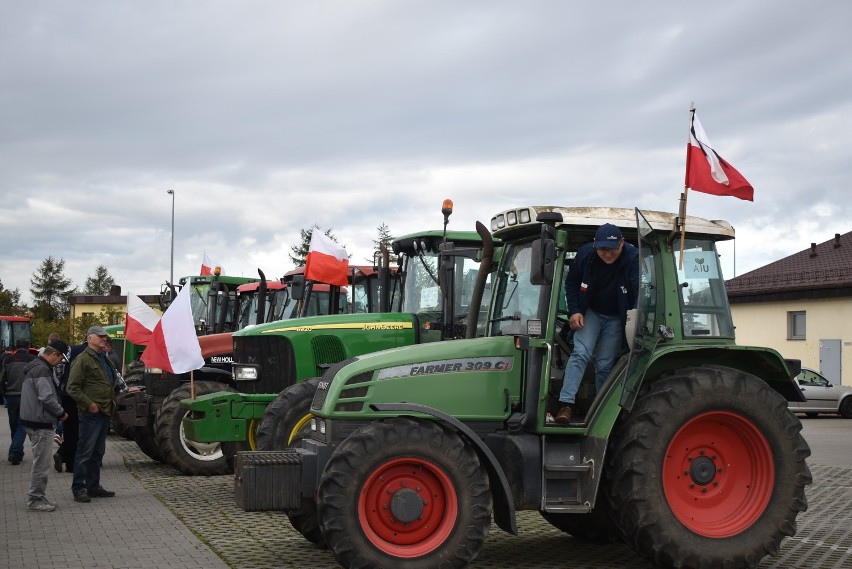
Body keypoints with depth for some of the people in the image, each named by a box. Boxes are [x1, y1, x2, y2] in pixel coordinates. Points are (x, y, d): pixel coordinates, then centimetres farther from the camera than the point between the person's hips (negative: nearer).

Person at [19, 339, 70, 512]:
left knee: (40, 462, 17)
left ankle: (37, 497, 24)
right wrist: (61, 413, -10)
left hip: (35, 421, 11)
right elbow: (47, 397, -24)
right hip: (41, 423, -11)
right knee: (41, 463, -4)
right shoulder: (42, 370, -18)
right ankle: (35, 499, 1)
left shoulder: (36, 367, 16)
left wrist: (58, 411, 15)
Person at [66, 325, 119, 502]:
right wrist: (89, 404, -19)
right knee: (85, 451, -5)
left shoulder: (105, 359, 18)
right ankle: (79, 489, 0)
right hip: (91, 413, -9)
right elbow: (72, 388, -15)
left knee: (98, 452, 15)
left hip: (105, 412, 9)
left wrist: (112, 403, 19)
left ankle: (93, 486, 23)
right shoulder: (82, 360, -10)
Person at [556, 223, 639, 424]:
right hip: (590, 312, 1)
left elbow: (641, 290, -29)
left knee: (605, 364, 0)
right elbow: (571, 283, -1)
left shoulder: (633, 258, -25)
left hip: (617, 318, -1)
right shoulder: (585, 254, -17)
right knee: (581, 353, -16)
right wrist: (574, 311, -10)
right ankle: (567, 404, -21)